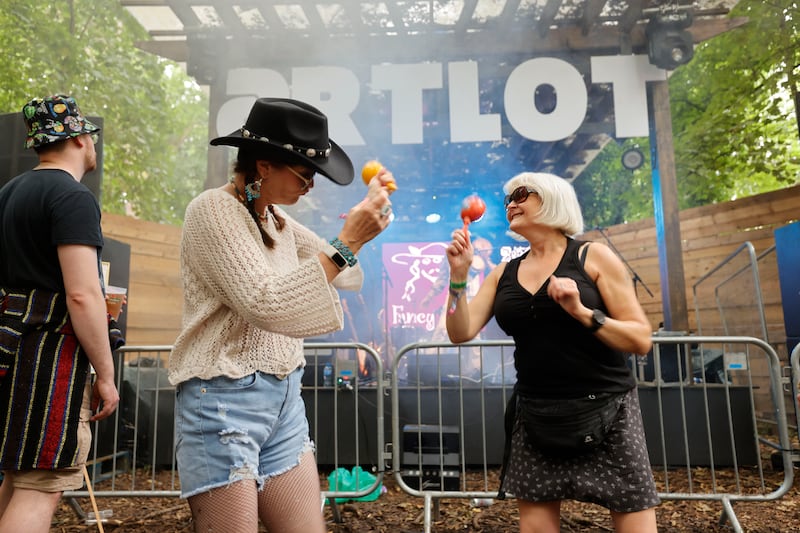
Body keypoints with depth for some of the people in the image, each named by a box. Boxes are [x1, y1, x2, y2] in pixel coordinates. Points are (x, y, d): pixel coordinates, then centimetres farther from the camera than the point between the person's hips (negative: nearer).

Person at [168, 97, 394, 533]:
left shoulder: (275, 218, 10)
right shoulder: (213, 210, -12)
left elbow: (338, 272, 19)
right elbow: (266, 305, -23)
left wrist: (364, 217, 5)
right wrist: (347, 242, -24)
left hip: (284, 399, 8)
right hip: (224, 400, -7)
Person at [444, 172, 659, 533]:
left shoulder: (593, 257, -3)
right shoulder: (503, 274, 7)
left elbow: (641, 340, -7)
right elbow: (461, 333, -1)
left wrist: (582, 312, -21)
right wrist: (458, 276, -12)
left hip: (605, 410, -3)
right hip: (536, 415, 3)